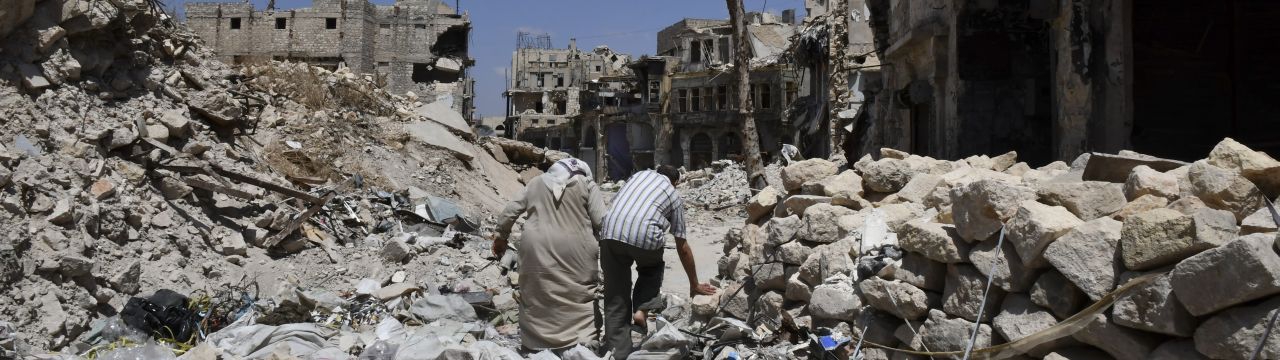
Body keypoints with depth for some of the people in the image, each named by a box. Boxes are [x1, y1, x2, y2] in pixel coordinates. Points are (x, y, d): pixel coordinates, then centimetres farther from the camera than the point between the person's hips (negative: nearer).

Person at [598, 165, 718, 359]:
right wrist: (694, 285, 35)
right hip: (644, 236, -2)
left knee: (616, 301, 10)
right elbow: (683, 248, 26)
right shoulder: (674, 196, 24)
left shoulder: (640, 174, 32)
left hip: (610, 233, 2)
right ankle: (642, 309, 12)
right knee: (652, 270, 32)